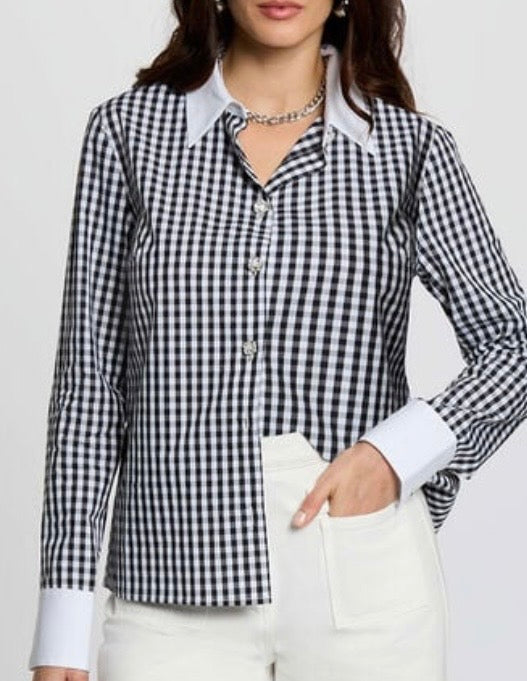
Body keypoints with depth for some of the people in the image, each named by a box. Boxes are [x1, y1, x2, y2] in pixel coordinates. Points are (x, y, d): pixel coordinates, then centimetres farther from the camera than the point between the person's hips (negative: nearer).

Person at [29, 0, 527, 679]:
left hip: (363, 580, 0)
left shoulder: (410, 148, 5)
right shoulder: (129, 130, 5)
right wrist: (63, 626, 1)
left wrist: (398, 452, -10)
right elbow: (90, 376, 4)